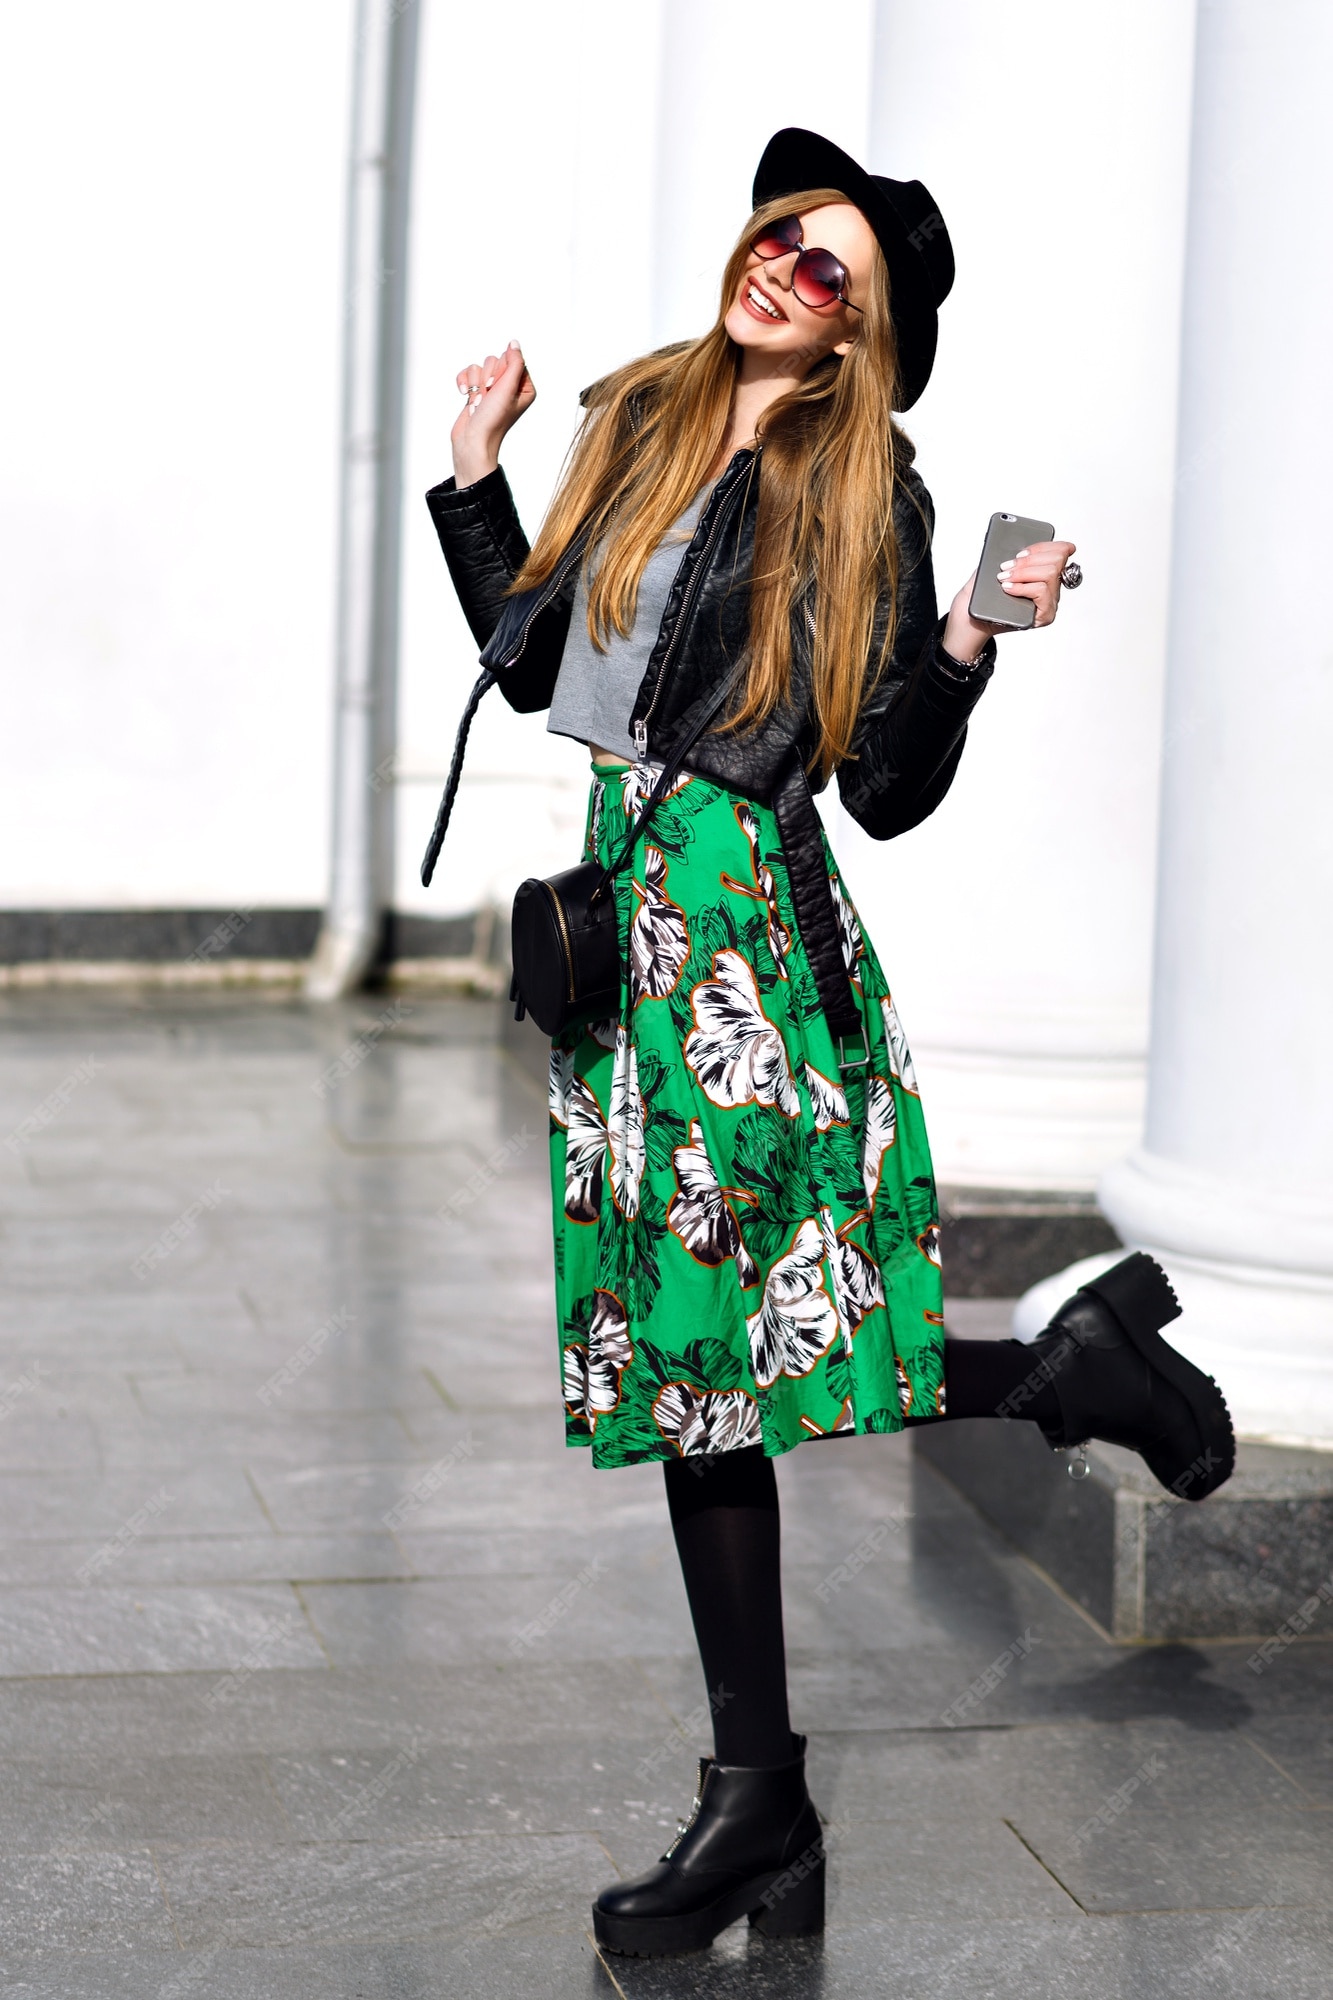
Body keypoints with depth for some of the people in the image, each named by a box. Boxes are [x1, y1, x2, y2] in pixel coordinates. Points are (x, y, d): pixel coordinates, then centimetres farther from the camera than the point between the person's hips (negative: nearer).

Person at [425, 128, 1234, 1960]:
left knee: (718, 1344, -12)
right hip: (599, 905, 5)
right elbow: (527, 655, 17)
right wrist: (475, 466, 19)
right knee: (687, 1354, 4)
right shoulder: (637, 418, 13)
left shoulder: (868, 499, -1)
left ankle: (1077, 1367, 11)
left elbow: (890, 791, -3)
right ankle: (760, 1809, 10)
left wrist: (967, 645, -17)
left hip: (740, 912, -5)